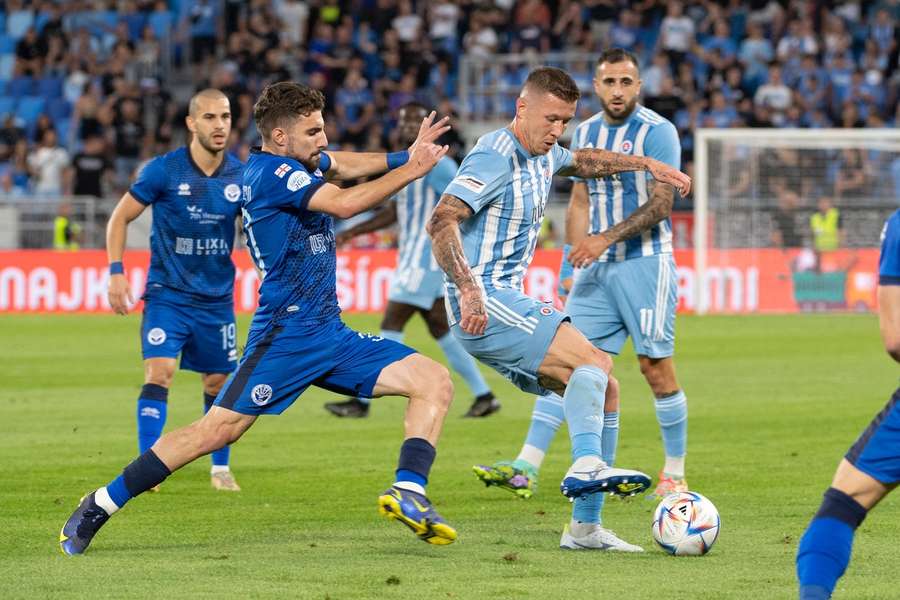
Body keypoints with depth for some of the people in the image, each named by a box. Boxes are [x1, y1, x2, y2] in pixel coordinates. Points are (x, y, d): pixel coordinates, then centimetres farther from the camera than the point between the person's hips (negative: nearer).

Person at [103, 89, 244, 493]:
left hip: (217, 297, 3)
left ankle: (220, 469, 25)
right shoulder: (164, 170, -10)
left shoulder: (241, 175, -2)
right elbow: (120, 218, -1)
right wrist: (116, 271, -9)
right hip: (168, 293, -3)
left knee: (219, 384, 9)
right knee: (159, 373, -17)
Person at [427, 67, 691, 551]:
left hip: (507, 302, 10)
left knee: (604, 387, 7)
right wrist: (468, 289, -36)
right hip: (485, 305, -10)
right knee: (591, 361, -22)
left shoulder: (542, 155, 15)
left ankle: (585, 528, 6)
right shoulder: (497, 157, -15)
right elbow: (442, 221, -27)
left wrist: (647, 164, 36)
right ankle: (585, 465, -38)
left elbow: (584, 162, 40)